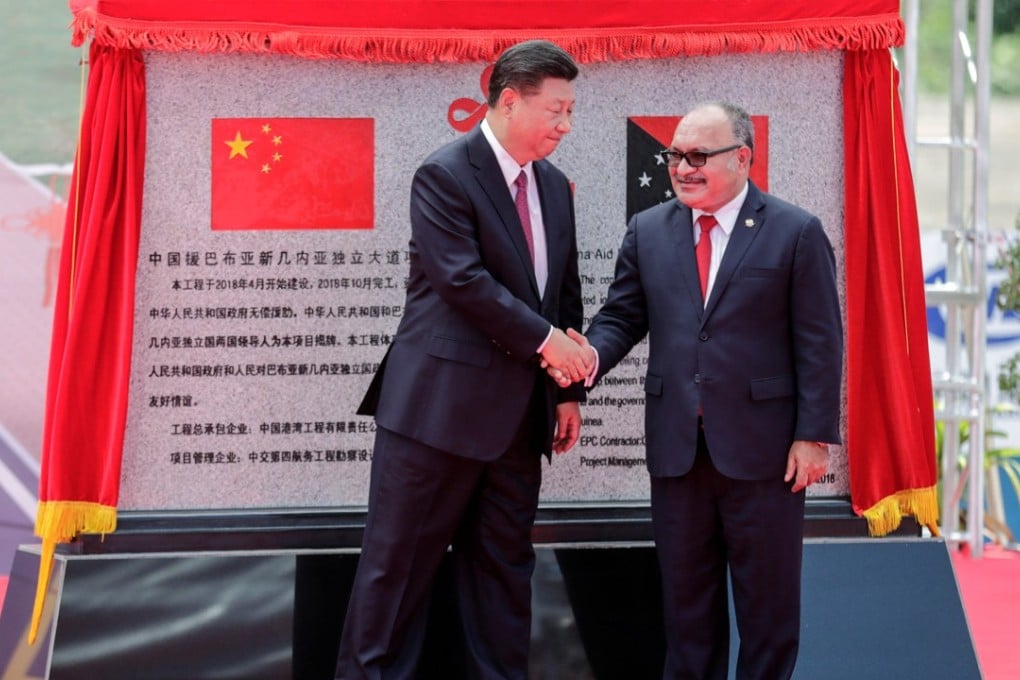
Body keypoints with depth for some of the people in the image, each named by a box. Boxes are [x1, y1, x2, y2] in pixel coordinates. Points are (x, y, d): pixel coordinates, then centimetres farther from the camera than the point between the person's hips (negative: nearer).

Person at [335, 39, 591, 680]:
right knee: (401, 559, -2)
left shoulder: (554, 186, 12)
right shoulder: (444, 175, -11)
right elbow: (463, 279, -19)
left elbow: (566, 293, 16)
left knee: (505, 561, 10)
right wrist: (544, 340, -16)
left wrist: (569, 391, 11)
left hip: (519, 410, 7)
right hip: (441, 403, -7)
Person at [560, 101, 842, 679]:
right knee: (686, 594, 11)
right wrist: (591, 355, -13)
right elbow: (622, 317, 10)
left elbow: (819, 343, -5)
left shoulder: (796, 233, -3)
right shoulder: (648, 231, 9)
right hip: (677, 446, 4)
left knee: (766, 597, 6)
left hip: (762, 446, -4)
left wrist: (814, 436, -10)